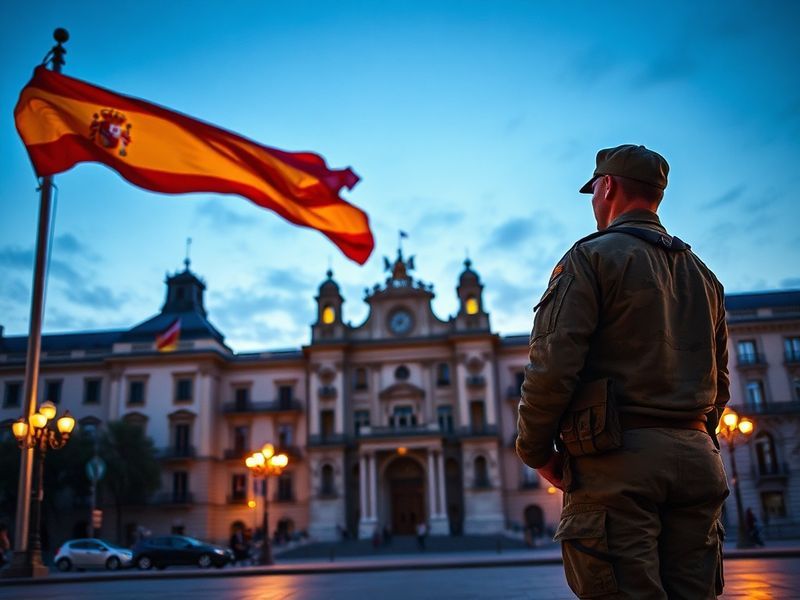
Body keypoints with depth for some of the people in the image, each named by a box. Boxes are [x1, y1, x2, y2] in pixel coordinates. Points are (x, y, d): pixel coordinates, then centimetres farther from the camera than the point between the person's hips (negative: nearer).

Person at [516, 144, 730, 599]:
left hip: (616, 458, -7)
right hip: (696, 457, 7)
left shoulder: (591, 257, -4)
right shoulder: (703, 273, 19)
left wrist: (536, 451, -3)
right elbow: (720, 384, 21)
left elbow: (553, 365, -14)